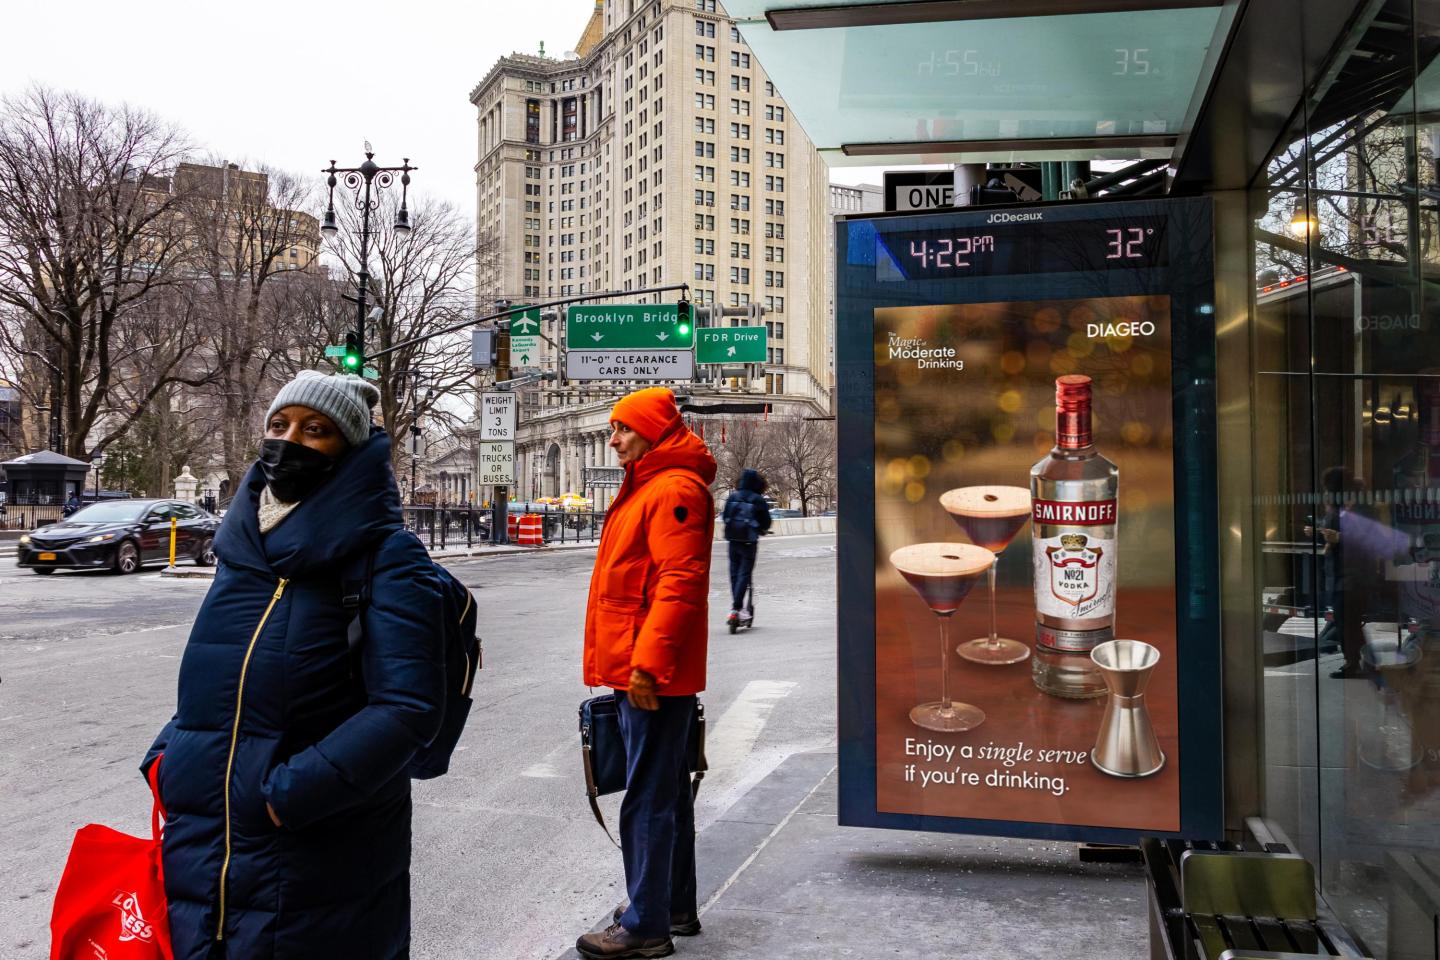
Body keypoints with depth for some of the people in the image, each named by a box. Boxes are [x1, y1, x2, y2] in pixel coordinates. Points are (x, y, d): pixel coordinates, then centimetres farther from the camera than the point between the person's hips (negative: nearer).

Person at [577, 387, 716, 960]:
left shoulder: (674, 490, -15)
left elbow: (679, 584, -24)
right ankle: (676, 907, 29)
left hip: (652, 676, -11)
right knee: (667, 790, 17)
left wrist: (647, 664, -25)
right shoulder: (647, 487, 18)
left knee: (648, 798, -3)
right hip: (640, 671, 11)